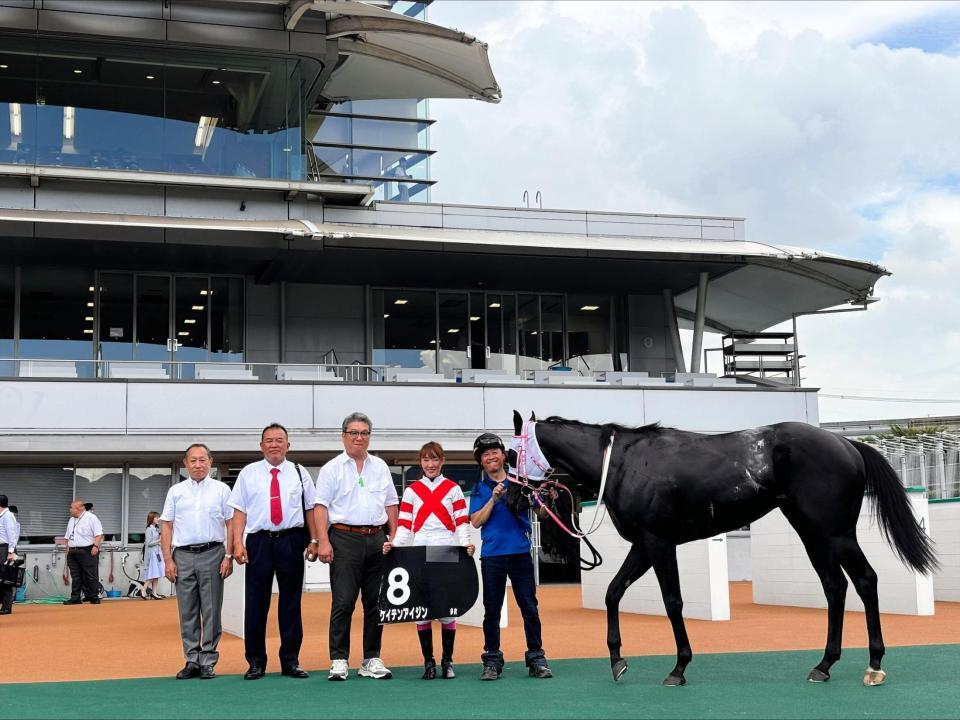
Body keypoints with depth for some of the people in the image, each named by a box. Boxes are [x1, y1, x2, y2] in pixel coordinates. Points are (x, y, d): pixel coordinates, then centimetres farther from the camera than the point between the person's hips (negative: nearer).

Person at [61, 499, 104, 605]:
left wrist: (96, 546, -21)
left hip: (87, 552, -7)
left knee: (91, 576, -4)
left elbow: (98, 534, -11)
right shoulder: (71, 520, 20)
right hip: (73, 552, 7)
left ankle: (94, 597, 0)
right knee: (76, 576, 6)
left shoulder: (91, 518, -4)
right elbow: (68, 537, 22)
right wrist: (68, 551, 15)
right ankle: (75, 598, 8)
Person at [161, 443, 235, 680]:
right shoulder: (176, 491, 10)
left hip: (212, 554, -2)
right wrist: (168, 560, 1)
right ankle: (192, 661, 12)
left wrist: (229, 556, -6)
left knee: (211, 611, 0)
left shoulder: (221, 490, 5)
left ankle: (208, 662, 5)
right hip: (183, 556, 2)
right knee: (187, 612, 5)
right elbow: (167, 527, 9)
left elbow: (231, 524, 2)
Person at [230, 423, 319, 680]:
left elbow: (310, 509, 7)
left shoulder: (299, 473, 9)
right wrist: (237, 543, -6)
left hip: (292, 542, 1)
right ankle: (255, 662, 10)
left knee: (290, 602, 6)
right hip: (259, 542, -1)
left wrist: (313, 540, -2)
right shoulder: (248, 473, 7)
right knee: (256, 603, 1)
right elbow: (239, 511, 3)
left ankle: (291, 661, 15)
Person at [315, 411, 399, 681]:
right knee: (343, 602, -6)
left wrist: (393, 537, 9)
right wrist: (323, 542, -13)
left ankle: (372, 660, 13)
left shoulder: (380, 467, 14)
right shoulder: (332, 468, 2)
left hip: (376, 539, 4)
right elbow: (321, 506, -4)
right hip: (345, 539, -4)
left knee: (375, 602, 6)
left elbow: (391, 504, 17)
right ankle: (338, 660, -1)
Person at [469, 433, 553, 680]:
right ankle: (492, 661, 13)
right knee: (492, 611, 6)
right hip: (492, 555, 1)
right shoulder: (480, 489, 8)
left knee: (529, 608, 1)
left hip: (520, 552, 0)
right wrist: (494, 499, -12)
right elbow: (476, 522, -2)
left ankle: (536, 659, 9)